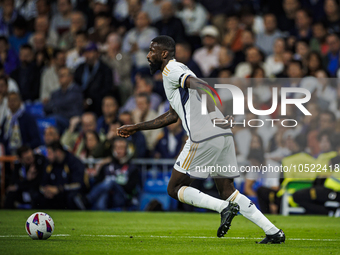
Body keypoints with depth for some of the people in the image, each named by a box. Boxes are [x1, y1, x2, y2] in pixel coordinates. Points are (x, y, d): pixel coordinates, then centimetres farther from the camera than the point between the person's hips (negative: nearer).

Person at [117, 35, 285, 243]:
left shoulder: (171, 69, 0)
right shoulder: (180, 71, 30)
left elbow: (199, 85, -20)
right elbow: (172, 116, 39)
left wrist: (213, 113, -35)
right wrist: (136, 128, 44)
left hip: (204, 138, -9)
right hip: (223, 135, 9)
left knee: (175, 189, 4)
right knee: (227, 191, 13)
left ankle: (224, 207, -14)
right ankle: (274, 231, 4)